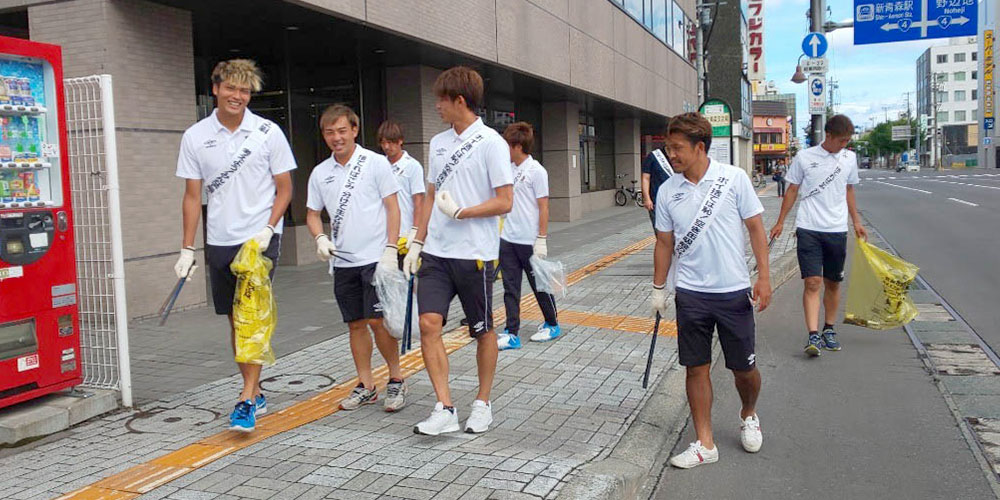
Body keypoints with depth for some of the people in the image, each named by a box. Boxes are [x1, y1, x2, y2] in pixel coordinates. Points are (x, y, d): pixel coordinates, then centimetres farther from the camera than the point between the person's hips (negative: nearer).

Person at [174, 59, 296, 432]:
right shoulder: (195, 136, 3)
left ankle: (246, 400, -9)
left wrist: (267, 229, -13)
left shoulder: (268, 132, -2)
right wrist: (187, 249, 4)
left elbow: (284, 189, 1)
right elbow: (192, 196, 7)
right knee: (235, 320, 10)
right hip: (220, 240, 4)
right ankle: (255, 393, 23)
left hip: (261, 237, -3)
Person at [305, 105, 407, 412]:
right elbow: (312, 214, 16)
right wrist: (320, 239, -4)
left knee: (377, 320, -9)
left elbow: (392, 207, -4)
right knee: (356, 324, 10)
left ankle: (396, 378, 10)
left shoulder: (375, 163, -3)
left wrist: (390, 250, -11)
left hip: (375, 257, -4)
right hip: (342, 261, 5)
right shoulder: (320, 173, 9)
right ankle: (365, 386, 21)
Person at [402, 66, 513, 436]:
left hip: (474, 253, -5)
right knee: (428, 324, -6)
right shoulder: (438, 142, 13)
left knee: (483, 331, 7)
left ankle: (482, 403, 24)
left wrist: (459, 213, -16)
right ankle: (445, 409, 0)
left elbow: (505, 202, -11)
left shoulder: (490, 142, -7)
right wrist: (417, 243, 13)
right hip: (436, 252, 6)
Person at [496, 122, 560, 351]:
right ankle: (511, 334, 11)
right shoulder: (508, 168, 8)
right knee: (510, 288, 6)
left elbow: (543, 208, -12)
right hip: (508, 239, 6)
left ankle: (552, 325, 28)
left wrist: (541, 240, -14)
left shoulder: (536, 171, -11)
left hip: (529, 241, -6)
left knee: (539, 285, 9)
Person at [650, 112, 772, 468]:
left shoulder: (733, 178, -6)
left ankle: (749, 415, 39)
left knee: (744, 369, 7)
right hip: (690, 293, 2)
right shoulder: (667, 191, 2)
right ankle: (705, 443, 16)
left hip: (734, 291, -2)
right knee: (696, 368, 5)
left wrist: (764, 276, -6)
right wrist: (658, 288, 11)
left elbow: (755, 227, -1)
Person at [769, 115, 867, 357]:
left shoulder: (850, 158, 9)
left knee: (833, 283, 11)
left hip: (837, 230, 4)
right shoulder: (804, 157, -1)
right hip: (808, 229, -3)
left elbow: (849, 191, 20)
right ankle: (813, 336, -15)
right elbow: (792, 190, 6)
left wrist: (856, 222, 19)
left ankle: (829, 330, 25)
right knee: (812, 282, -11)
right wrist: (780, 222, 5)